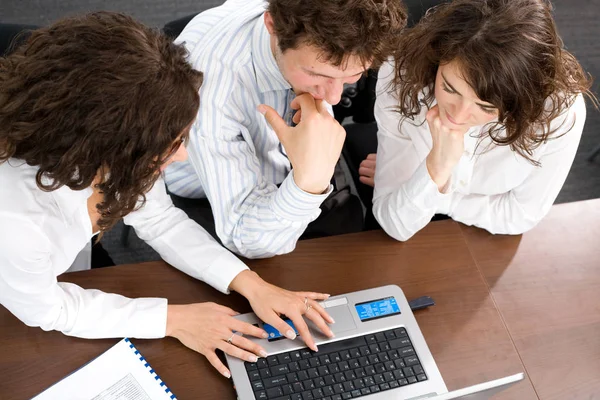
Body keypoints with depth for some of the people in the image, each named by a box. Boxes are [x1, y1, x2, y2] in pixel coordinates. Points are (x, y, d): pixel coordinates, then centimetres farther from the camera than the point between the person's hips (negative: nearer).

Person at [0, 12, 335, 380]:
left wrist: (249, 283, -22)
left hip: (69, 274, 4)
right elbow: (48, 312, -25)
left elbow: (161, 222, -12)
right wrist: (174, 320, -22)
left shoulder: (116, 152, -31)